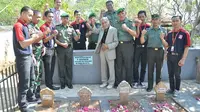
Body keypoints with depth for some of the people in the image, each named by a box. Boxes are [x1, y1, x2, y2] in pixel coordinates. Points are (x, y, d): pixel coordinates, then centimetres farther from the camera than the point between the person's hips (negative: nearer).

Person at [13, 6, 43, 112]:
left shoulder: (25, 26, 14)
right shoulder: (18, 25, -14)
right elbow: (23, 44, -21)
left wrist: (39, 37, 6)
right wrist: (35, 37, -14)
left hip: (29, 56, 10)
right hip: (23, 58, -9)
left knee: (31, 79, 20)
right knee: (24, 82, -3)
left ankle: (30, 97, 37)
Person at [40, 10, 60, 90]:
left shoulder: (52, 27, 15)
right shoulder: (43, 27, -8)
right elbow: (44, 40, -14)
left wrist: (55, 34, 5)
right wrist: (53, 35, -23)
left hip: (52, 50, 8)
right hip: (47, 50, -8)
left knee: (52, 69, 12)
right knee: (48, 69, 0)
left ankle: (50, 84, 22)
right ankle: (49, 85, 9)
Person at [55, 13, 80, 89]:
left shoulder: (71, 28, 10)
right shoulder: (57, 27, 4)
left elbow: (76, 39, 5)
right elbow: (54, 39, 0)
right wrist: (62, 44, -12)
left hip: (69, 48, 2)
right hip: (60, 48, -1)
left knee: (69, 66, 5)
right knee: (61, 66, 3)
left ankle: (69, 82, 14)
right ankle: (62, 83, 13)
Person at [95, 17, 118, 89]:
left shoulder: (113, 30, -5)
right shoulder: (101, 30, 11)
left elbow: (116, 42, -9)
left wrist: (108, 46, -17)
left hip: (110, 51, -5)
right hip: (102, 51, 5)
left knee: (111, 68, 3)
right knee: (103, 67, 12)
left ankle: (111, 83, 15)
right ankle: (104, 82, 25)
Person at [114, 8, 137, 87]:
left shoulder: (130, 22, 2)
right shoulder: (116, 23, 15)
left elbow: (135, 34, -7)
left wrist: (127, 29, -21)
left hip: (128, 45, -4)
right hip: (118, 45, 4)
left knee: (128, 65, -1)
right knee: (118, 65, 7)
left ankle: (129, 83, 9)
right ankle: (118, 82, 17)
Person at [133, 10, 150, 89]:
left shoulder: (148, 26, 8)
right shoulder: (136, 26, 3)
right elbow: (136, 35, -12)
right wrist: (138, 25, -16)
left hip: (145, 48, 2)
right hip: (137, 47, -1)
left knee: (143, 66, 7)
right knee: (136, 66, -2)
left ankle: (141, 81, 18)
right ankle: (136, 81, 9)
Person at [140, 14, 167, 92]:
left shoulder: (163, 30, 7)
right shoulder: (148, 30, 7)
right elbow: (142, 42, 4)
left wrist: (162, 37, -14)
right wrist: (142, 34, -13)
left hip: (160, 51, 0)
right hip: (151, 50, 0)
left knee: (159, 69, 7)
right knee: (150, 69, 2)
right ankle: (150, 86, 10)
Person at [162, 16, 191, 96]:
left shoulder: (185, 33, -8)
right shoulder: (169, 33, 8)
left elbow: (186, 47, -10)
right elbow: (166, 45, 8)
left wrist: (183, 59, -16)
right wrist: (162, 38, -11)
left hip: (178, 56, -5)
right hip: (170, 56, 5)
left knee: (177, 74, 5)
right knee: (170, 74, 12)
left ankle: (177, 90, 21)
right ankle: (171, 89, 26)